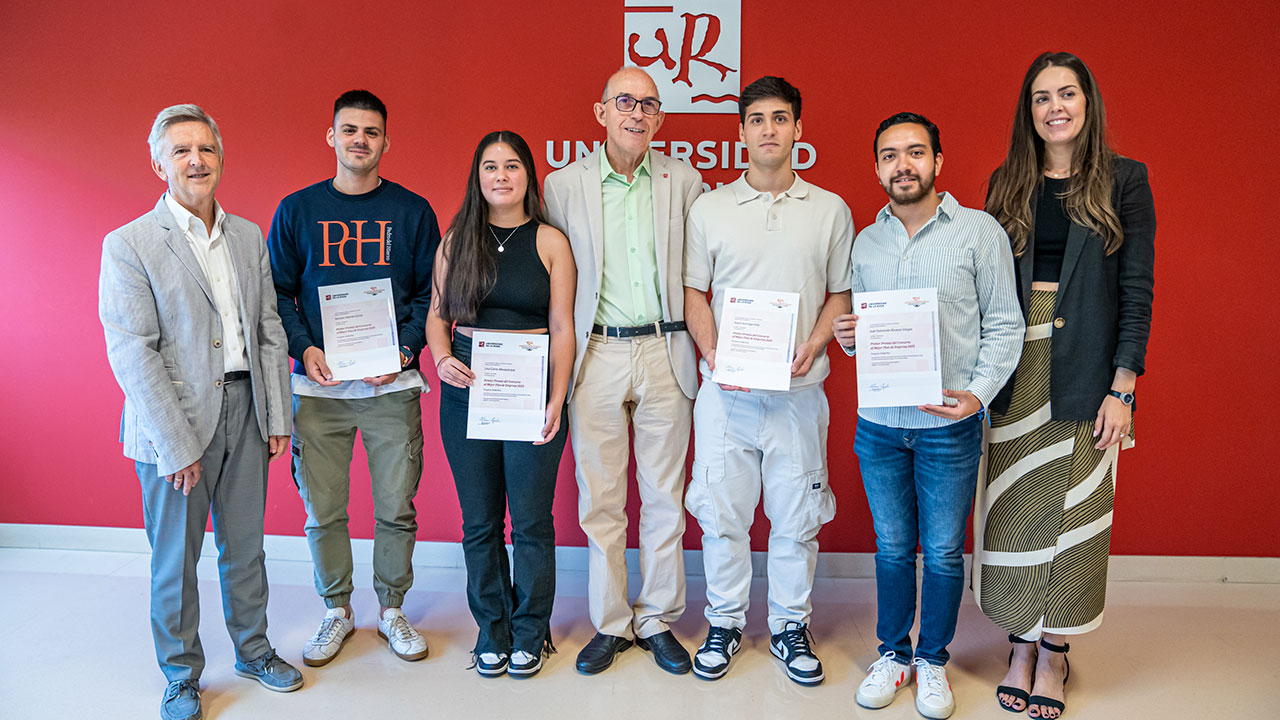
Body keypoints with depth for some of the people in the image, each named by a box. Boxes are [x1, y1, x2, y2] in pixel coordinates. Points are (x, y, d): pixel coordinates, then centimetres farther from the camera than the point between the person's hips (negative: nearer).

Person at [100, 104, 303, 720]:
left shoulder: (249, 237, 8)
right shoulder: (128, 245, -7)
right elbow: (131, 353, -13)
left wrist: (277, 418, 5)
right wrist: (176, 445, -16)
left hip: (245, 413, 4)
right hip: (174, 422, -4)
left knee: (245, 545, 16)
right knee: (175, 558, 9)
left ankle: (253, 650, 35)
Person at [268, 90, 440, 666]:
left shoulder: (412, 211, 6)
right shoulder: (296, 210, 6)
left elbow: (431, 293, 5)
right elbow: (278, 293, 7)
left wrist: (404, 349, -10)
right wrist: (304, 348, -9)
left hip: (393, 385, 0)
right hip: (318, 385, 1)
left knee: (396, 509, 5)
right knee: (323, 511, 7)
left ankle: (392, 609, 25)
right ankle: (337, 612, 27)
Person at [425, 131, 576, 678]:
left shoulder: (550, 242, 1)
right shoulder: (456, 240, 8)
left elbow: (562, 329, -2)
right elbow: (437, 313, 12)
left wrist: (557, 401, -11)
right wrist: (442, 358, -9)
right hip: (466, 387, 3)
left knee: (531, 520, 3)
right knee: (479, 520, 10)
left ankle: (529, 634, 21)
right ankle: (492, 631, 27)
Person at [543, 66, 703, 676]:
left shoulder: (684, 182, 6)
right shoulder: (564, 185, 4)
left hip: (665, 353, 1)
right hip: (596, 356, 0)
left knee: (665, 497, 8)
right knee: (599, 500, 6)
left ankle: (658, 620, 24)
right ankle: (610, 624, 22)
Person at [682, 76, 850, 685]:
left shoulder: (831, 210, 7)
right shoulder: (708, 209, 6)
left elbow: (840, 295, 9)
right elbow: (695, 292, 7)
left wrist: (811, 350, -9)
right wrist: (714, 357, -9)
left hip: (798, 393, 0)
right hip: (725, 391, 0)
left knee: (796, 517, 8)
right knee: (721, 511, 6)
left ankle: (790, 626, 26)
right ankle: (724, 623, 25)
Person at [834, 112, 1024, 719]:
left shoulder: (979, 231, -2)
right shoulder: (865, 242, 9)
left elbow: (1004, 323, -3)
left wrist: (978, 392, -16)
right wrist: (847, 337, -6)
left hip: (949, 425, -3)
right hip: (878, 423, 3)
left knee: (944, 551, 9)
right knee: (892, 547, 13)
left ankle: (933, 659, 28)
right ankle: (893, 653, 31)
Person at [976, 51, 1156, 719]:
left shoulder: (1123, 180, 2)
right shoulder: (1007, 183, 9)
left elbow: (1137, 289, -1)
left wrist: (1122, 388, -9)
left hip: (1085, 370, -2)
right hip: (1014, 366, 2)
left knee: (1072, 509, 4)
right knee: (1014, 508, 6)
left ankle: (1054, 653, 19)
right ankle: (1021, 646, 21)